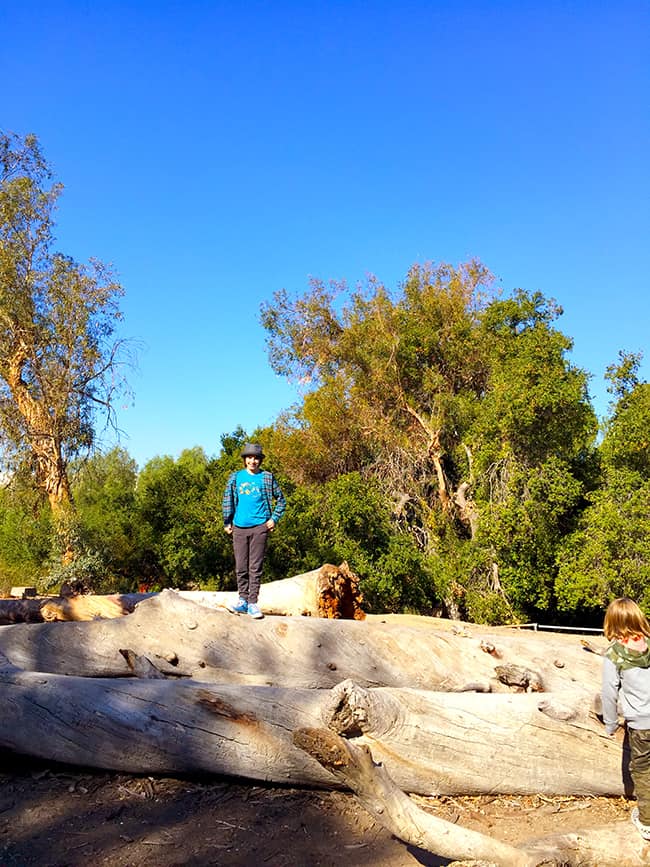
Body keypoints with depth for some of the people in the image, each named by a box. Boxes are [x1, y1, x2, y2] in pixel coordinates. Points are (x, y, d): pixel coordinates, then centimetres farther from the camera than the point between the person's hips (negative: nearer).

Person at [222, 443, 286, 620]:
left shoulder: (267, 477, 4)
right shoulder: (235, 477, 8)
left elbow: (281, 499, 11)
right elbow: (227, 500, 12)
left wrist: (274, 519, 2)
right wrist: (227, 522, 7)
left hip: (259, 527, -2)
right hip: (239, 527, 2)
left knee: (255, 567, -1)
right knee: (241, 567, 6)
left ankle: (253, 603, 5)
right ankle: (243, 600, 17)